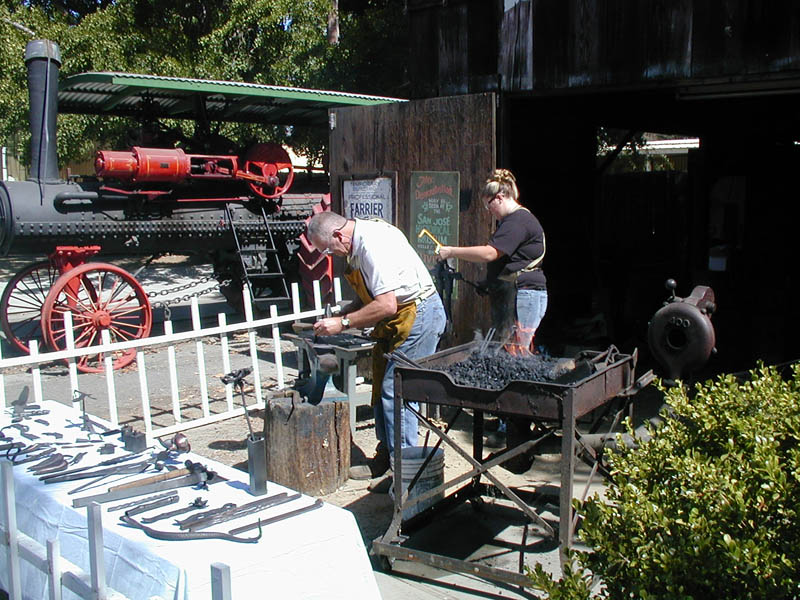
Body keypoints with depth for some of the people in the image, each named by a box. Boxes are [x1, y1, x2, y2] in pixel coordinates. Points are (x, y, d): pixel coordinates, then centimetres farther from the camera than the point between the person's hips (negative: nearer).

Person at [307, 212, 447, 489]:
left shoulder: (373, 245, -24)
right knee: (382, 389, 12)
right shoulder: (357, 244, 7)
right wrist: (339, 316, 4)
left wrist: (344, 322, -21)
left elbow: (387, 305, -28)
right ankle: (385, 458, 23)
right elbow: (370, 296, 16)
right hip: (396, 322, 10)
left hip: (418, 314, -10)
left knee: (396, 390, -11)